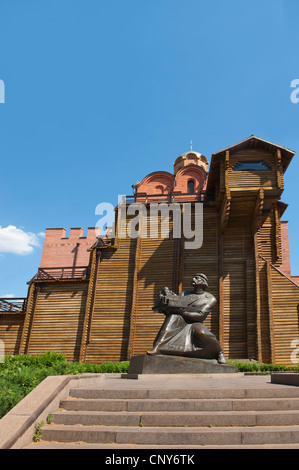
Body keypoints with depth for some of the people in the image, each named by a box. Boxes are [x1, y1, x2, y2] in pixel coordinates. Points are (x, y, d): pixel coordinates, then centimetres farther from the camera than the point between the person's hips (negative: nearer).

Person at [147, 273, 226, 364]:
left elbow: (200, 316, -12)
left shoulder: (210, 299, 3)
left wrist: (181, 311, -22)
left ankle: (220, 353, -9)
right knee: (173, 316, -27)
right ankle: (157, 347, -40)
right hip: (181, 324, 4)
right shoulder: (185, 294, 17)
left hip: (195, 325, -3)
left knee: (200, 332, -37)